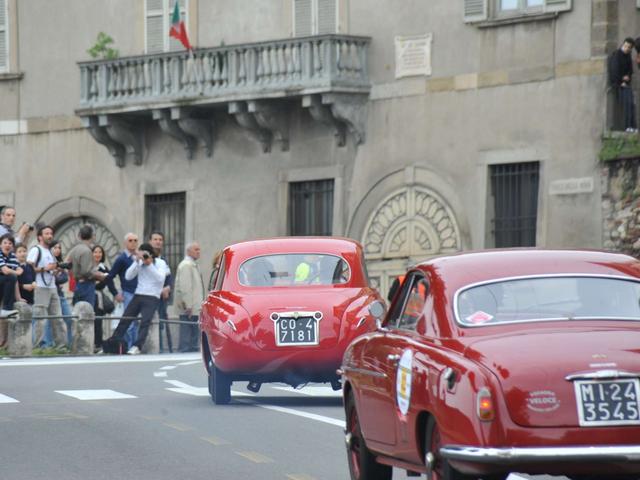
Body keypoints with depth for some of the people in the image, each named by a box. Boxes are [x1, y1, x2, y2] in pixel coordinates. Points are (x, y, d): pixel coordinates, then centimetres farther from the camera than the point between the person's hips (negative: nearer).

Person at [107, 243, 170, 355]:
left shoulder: (160, 263, 1)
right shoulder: (139, 263, 9)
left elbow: (160, 278, -15)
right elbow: (128, 276, -1)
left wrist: (150, 264, -20)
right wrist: (137, 261, -10)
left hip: (152, 298, -4)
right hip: (138, 296, 4)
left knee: (145, 322, -20)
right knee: (124, 320, 1)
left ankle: (137, 347, -26)